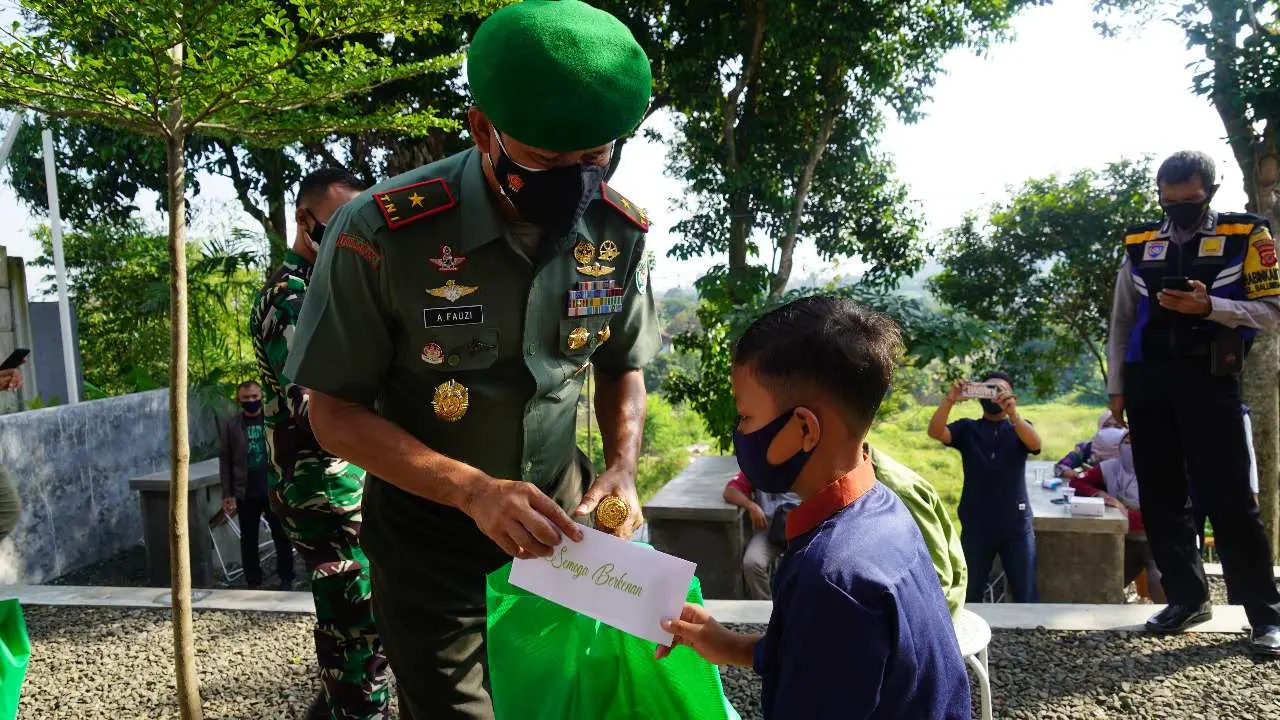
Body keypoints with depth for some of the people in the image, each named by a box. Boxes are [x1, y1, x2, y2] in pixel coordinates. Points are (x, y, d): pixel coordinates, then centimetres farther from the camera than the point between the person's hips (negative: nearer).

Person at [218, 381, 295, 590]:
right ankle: (253, 583, 20)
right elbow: (225, 460, 0)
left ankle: (286, 581, 17)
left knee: (282, 537, 6)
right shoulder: (228, 424, 1)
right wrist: (227, 494, -4)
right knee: (248, 539, 10)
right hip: (245, 493, 1)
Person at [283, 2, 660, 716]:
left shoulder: (621, 232, -11)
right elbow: (337, 413, -15)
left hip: (559, 517, 4)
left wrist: (623, 466, -13)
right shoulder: (382, 233, -24)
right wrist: (472, 490, -28)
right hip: (429, 537, -3)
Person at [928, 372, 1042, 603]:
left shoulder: (1019, 429, 3)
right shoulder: (967, 429, 3)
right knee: (968, 597, 12)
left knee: (1026, 597, 8)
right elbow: (935, 432, -16)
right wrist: (950, 400, -32)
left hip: (1016, 525, 0)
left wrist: (1012, 413, -39)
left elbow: (1035, 443, -20)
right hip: (976, 526, 1)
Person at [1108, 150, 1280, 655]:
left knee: (1228, 497, -4)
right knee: (1159, 497, 7)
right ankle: (1187, 598, 20)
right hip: (1147, 382, 4)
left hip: (1209, 380, -4)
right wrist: (1116, 388, 8)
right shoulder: (1140, 245, 11)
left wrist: (1209, 306, -18)